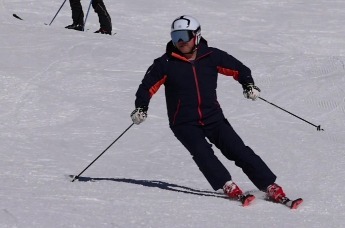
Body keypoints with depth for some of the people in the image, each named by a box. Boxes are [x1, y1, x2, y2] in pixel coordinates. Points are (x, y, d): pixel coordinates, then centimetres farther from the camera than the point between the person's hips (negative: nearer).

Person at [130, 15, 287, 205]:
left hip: (213, 117, 1)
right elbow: (147, 86, 4)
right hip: (184, 123, -1)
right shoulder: (166, 63, -2)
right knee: (201, 152, -26)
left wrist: (249, 85, -7)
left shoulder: (211, 56, 0)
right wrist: (140, 108, -10)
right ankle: (227, 186, -28)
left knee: (238, 150, -10)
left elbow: (238, 69, 10)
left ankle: (270, 186, -10)